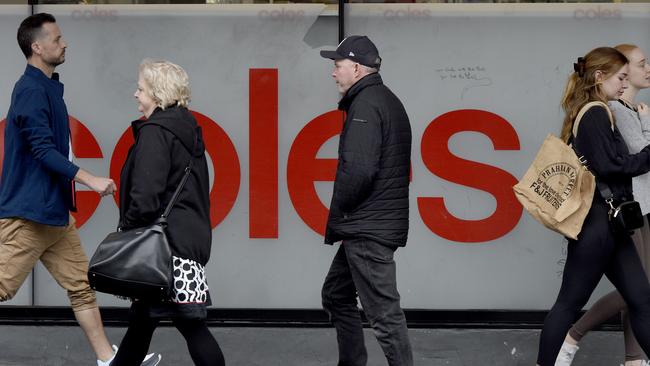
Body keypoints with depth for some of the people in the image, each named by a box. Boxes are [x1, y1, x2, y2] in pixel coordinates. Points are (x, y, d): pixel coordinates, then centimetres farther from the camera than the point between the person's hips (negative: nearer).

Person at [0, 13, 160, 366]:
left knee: (81, 285, 10)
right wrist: (90, 180, -24)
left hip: (54, 213, 10)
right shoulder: (32, 91, -16)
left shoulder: (48, 87, 14)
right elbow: (43, 149, -23)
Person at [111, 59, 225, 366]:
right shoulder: (187, 128, 18)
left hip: (168, 241, -10)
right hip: (191, 235, 10)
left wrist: (129, 228, -9)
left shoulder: (155, 131, -12)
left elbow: (146, 194, -20)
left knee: (190, 323, -8)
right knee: (141, 318, 17)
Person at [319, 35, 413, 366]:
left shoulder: (365, 105, -15)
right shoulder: (387, 101, 17)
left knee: (384, 312, -10)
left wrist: (339, 212, -10)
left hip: (367, 228, -11)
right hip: (374, 224, 11)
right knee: (336, 295, 21)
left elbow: (358, 169, -25)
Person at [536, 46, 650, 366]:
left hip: (605, 222, 10)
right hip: (597, 221, -10)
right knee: (570, 302, -2)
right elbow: (610, 165, -20)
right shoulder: (596, 113, -13)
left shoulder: (584, 114, 16)